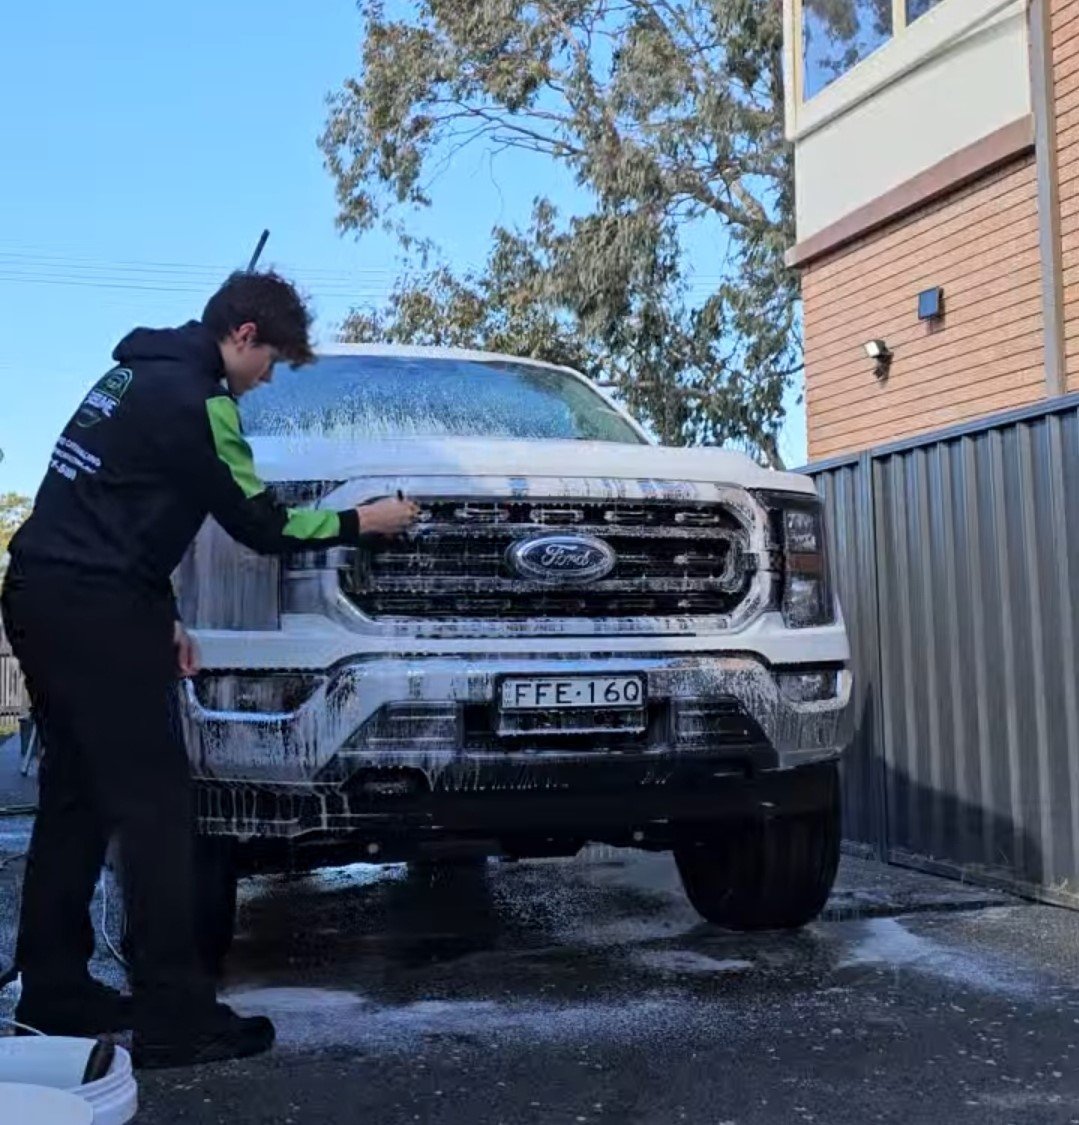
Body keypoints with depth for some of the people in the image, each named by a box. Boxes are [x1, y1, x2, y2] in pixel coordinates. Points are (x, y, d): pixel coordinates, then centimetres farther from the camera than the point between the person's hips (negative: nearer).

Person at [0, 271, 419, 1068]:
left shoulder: (140, 374, 19)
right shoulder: (193, 399, -11)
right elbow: (259, 526, -8)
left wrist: (158, 616, 19)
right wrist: (362, 522, 5)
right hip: (93, 611, -10)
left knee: (76, 797, 15)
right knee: (154, 807, -7)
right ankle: (175, 1017, -3)